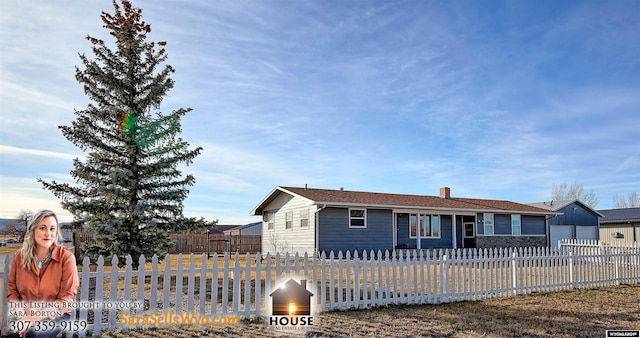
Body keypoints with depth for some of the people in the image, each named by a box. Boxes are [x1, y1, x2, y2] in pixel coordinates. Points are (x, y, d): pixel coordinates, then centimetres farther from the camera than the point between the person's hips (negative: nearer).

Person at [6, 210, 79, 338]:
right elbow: (12, 290, 6)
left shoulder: (66, 257, -12)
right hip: (25, 315, 3)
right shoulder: (19, 256, -1)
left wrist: (33, 318, -19)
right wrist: (23, 316, -11)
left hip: (55, 315, -3)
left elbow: (66, 299, -12)